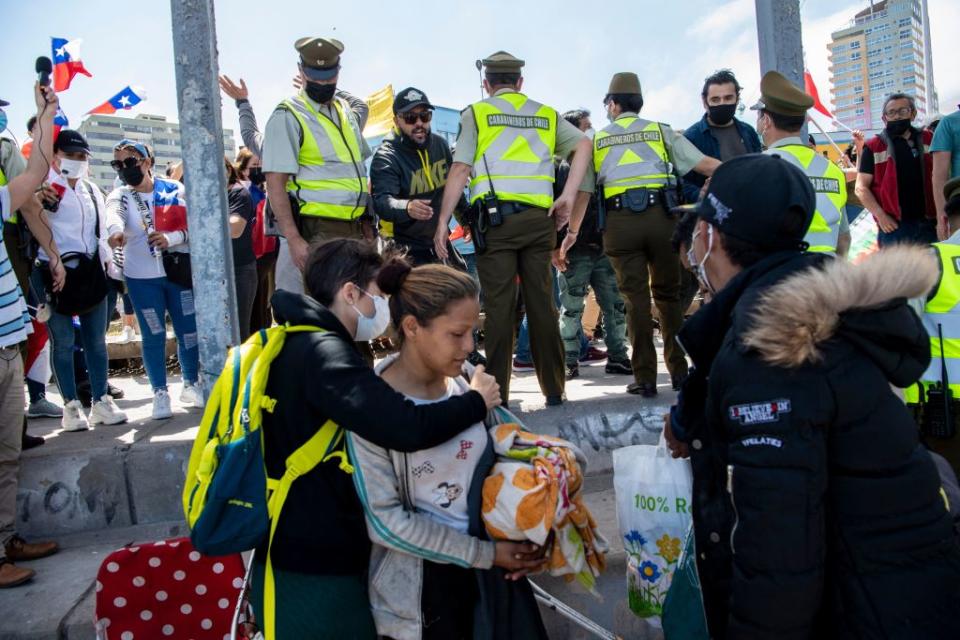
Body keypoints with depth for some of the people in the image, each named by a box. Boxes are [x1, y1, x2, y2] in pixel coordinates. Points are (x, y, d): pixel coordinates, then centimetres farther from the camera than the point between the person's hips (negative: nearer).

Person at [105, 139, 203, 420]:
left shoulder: (175, 190, 1)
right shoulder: (119, 196, 1)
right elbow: (114, 216, -23)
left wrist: (171, 238, -23)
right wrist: (116, 232, -46)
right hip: (142, 277, 0)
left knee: (189, 330, 4)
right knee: (153, 336, 2)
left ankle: (191, 384, 22)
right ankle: (160, 393, 14)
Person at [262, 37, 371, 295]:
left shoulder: (346, 111, 17)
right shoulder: (288, 117, -6)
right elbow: (275, 183, -12)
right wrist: (293, 239, -22)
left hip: (356, 230, 7)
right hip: (316, 234, -7)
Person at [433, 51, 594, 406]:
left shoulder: (476, 113, 9)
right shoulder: (546, 114, 18)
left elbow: (460, 170, 1)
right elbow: (583, 144, 4)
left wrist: (443, 222, 1)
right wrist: (568, 197, 0)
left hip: (495, 219, -2)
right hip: (538, 218, 3)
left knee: (499, 305, -1)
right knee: (542, 303, 7)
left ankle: (498, 393, 1)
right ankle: (554, 389, 12)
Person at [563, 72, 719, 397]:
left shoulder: (596, 140, 16)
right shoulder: (661, 131, 13)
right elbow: (706, 165, 6)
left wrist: (572, 232, 19)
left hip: (619, 221, 0)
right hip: (660, 215, 0)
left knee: (636, 299, 4)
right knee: (668, 295, 13)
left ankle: (645, 378, 5)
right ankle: (678, 370, 19)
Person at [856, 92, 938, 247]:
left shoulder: (928, 141, 11)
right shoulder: (874, 148, 1)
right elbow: (861, 187, -2)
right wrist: (881, 216, -13)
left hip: (928, 223, 4)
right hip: (894, 225, -3)